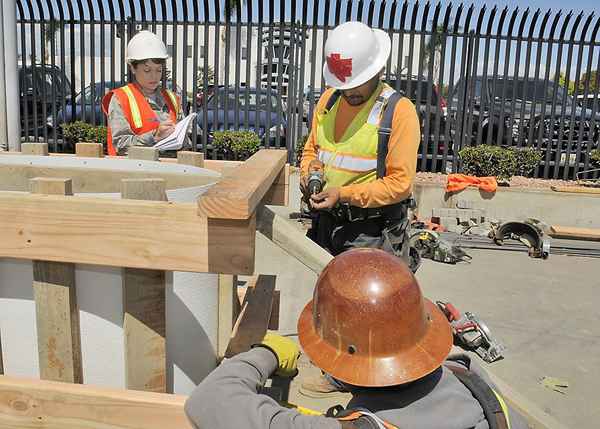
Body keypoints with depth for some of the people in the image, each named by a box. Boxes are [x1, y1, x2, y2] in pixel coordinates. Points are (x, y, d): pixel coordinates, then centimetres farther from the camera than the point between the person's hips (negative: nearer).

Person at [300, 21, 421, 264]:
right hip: (325, 224, 6)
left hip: (371, 233, -5)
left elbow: (400, 183, -17)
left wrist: (344, 194, -22)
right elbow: (311, 149, 18)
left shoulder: (399, 111, -13)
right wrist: (309, 172, -4)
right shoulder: (328, 99, 5)